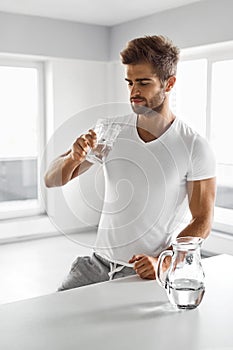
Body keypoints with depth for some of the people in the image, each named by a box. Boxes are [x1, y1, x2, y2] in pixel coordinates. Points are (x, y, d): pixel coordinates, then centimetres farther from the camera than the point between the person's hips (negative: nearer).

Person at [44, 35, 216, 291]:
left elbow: (202, 223, -7)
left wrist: (161, 262, -20)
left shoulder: (195, 147, -11)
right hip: (99, 262, 3)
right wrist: (74, 158, -20)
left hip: (146, 274, -3)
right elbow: (51, 180, 1)